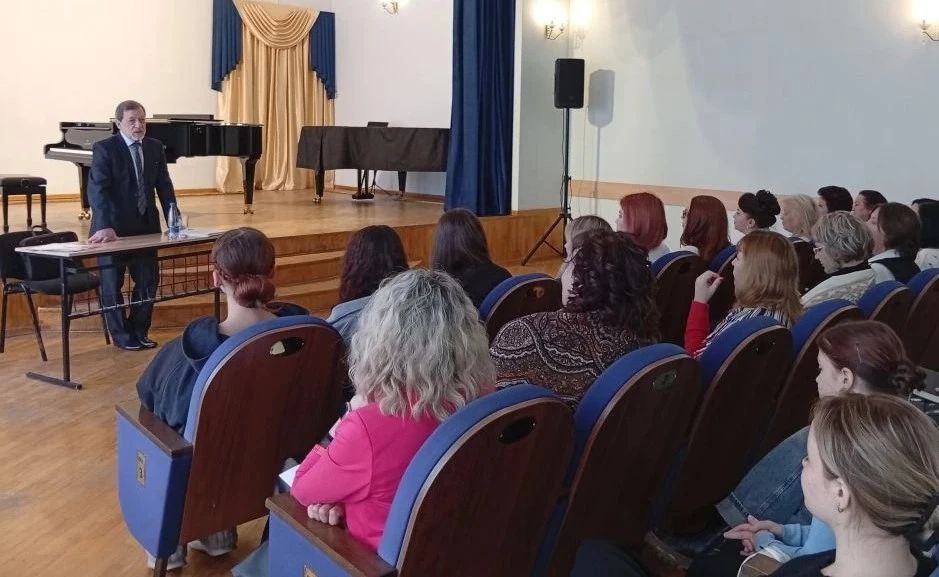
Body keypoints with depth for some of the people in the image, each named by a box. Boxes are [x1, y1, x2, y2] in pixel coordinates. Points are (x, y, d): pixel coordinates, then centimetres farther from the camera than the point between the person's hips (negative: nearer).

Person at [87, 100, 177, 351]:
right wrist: (104, 226, -33)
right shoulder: (104, 149, -11)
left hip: (145, 226, 5)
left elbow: (164, 186, 5)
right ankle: (122, 336, 20)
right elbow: (97, 189, -21)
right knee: (112, 284, 6)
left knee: (148, 281, 8)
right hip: (113, 230, -5)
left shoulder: (154, 147, 5)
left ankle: (140, 332, 24)